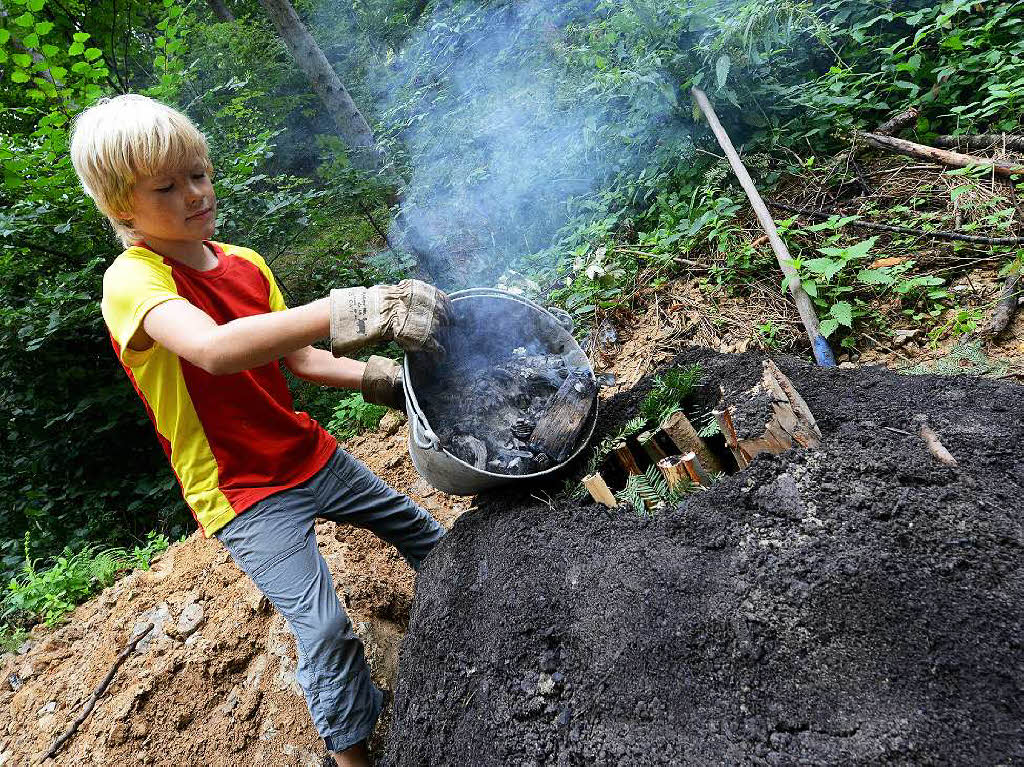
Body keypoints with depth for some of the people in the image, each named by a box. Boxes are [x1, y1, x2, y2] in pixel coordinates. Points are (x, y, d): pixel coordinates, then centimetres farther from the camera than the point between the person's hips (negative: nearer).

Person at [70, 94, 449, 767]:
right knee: (326, 631, -17)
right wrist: (352, 309, -49)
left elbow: (299, 360, 6)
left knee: (425, 535, 17)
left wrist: (380, 379, -9)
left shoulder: (245, 264, 2)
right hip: (244, 495, -7)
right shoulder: (131, 281, -20)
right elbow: (215, 349, -41)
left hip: (311, 456, 7)